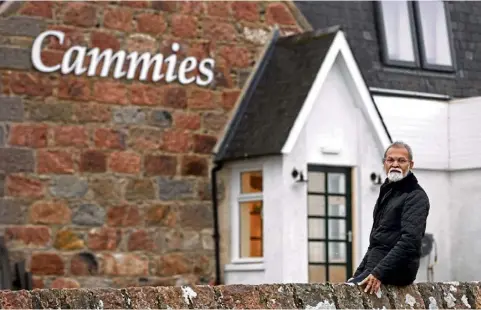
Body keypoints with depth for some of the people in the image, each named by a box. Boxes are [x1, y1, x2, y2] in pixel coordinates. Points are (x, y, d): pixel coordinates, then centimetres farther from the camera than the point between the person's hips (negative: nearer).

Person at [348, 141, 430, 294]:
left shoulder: (416, 197, -9)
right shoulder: (387, 192, 22)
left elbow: (410, 241, -21)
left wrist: (379, 273, -29)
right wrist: (358, 274, 16)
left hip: (397, 269, -9)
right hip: (376, 265, 10)